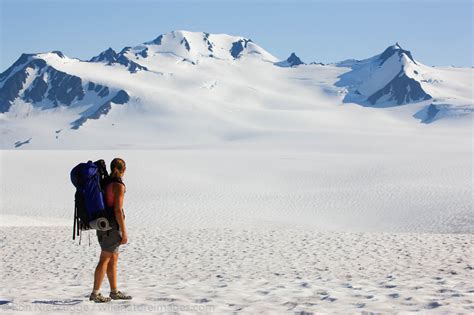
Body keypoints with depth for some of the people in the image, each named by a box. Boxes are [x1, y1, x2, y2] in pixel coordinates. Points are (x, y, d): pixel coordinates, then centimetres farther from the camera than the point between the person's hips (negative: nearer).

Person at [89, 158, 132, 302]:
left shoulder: (105, 182, 11)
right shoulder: (119, 185, -15)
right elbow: (118, 210, -19)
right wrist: (124, 232, -15)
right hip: (113, 225, -9)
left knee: (114, 259, 14)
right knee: (105, 260, -5)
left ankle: (114, 292, 19)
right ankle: (95, 293, -3)